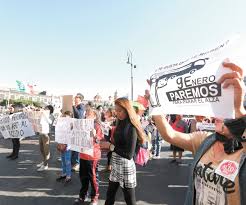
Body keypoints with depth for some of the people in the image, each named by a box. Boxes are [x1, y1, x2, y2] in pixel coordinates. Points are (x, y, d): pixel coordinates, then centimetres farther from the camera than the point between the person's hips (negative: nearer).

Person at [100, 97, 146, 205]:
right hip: (116, 165, 7)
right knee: (110, 195, 19)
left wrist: (110, 146, -17)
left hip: (126, 167, -7)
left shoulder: (131, 127, -20)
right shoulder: (121, 123, 3)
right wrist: (107, 144, -8)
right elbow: (119, 144, 5)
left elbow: (129, 154, -22)